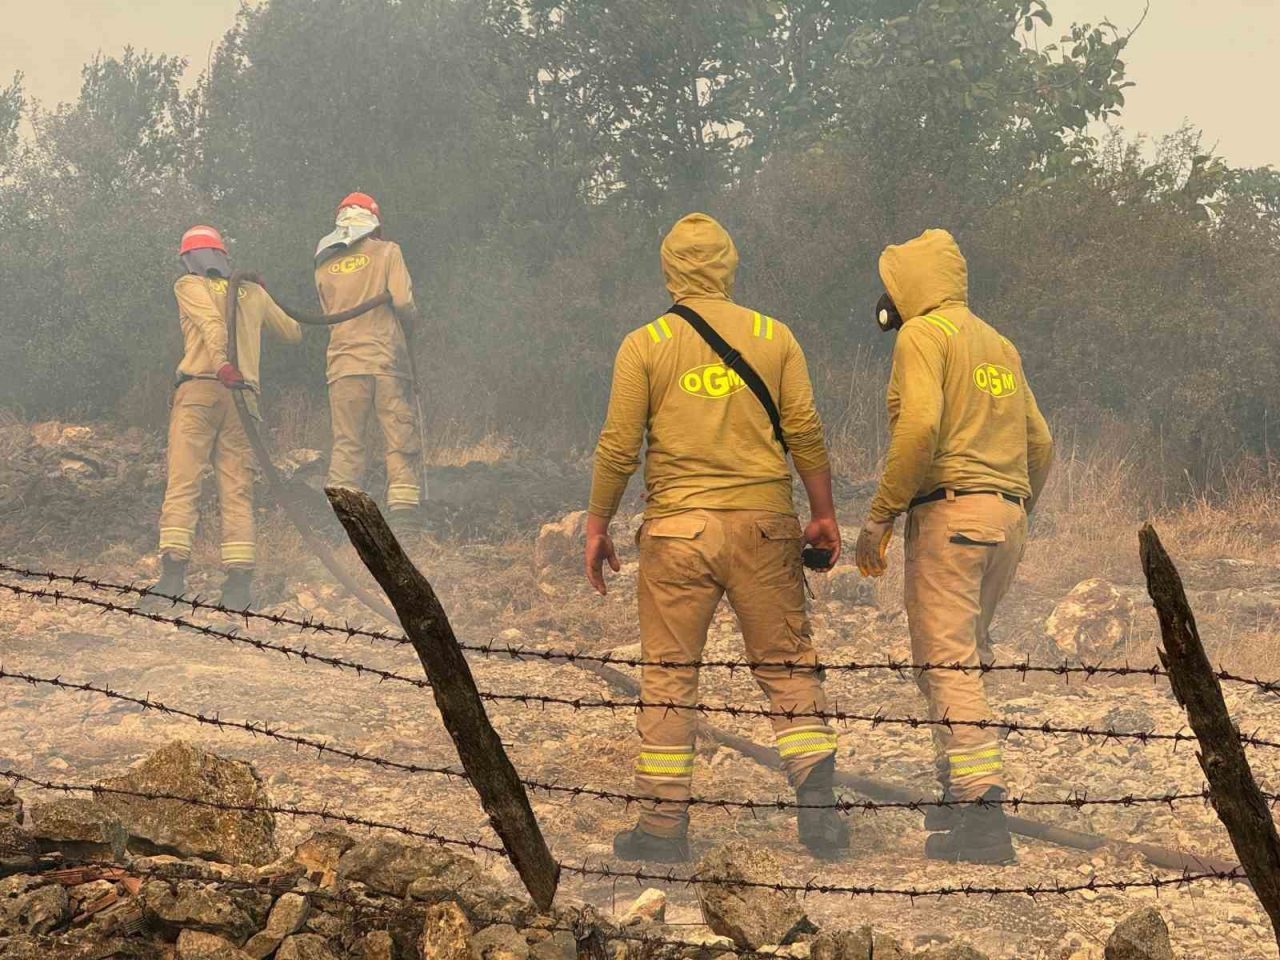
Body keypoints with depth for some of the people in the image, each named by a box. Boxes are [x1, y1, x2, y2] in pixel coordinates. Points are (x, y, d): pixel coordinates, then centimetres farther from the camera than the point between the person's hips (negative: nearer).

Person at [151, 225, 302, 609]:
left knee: (182, 482, -7)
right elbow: (293, 333, 31)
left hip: (199, 388, -3)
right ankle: (240, 579, -9)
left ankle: (174, 569, -20)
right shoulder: (254, 293, 20)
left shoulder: (189, 285, 9)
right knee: (237, 490, 2)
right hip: (245, 397, 3)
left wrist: (222, 363, -26)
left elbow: (211, 321, -11)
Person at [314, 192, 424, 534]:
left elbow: (329, 315, 14)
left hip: (343, 363, 3)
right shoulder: (387, 252, 2)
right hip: (387, 361, -3)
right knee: (402, 441, -1)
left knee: (346, 445, 4)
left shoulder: (324, 266, 13)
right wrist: (408, 329, 9)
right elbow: (403, 301, -8)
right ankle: (404, 515, -11)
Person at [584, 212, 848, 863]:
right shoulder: (773, 337, 4)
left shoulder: (645, 345, 1)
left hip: (677, 528, -1)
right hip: (763, 523, 1)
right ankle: (818, 804, 3)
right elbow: (804, 431, 2)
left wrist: (597, 524, 9)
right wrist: (823, 513, 12)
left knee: (669, 677, 5)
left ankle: (663, 825, 7)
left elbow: (618, 446, -1)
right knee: (788, 666, 10)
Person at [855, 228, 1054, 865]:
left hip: (949, 509, -8)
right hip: (1007, 516, 9)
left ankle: (982, 816, -19)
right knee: (956, 657, 18)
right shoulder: (998, 343, 22)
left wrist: (880, 515, -14)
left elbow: (920, 426, -18)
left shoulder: (923, 334, -3)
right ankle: (960, 788, 20)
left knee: (946, 664, -10)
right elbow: (1039, 441, 20)